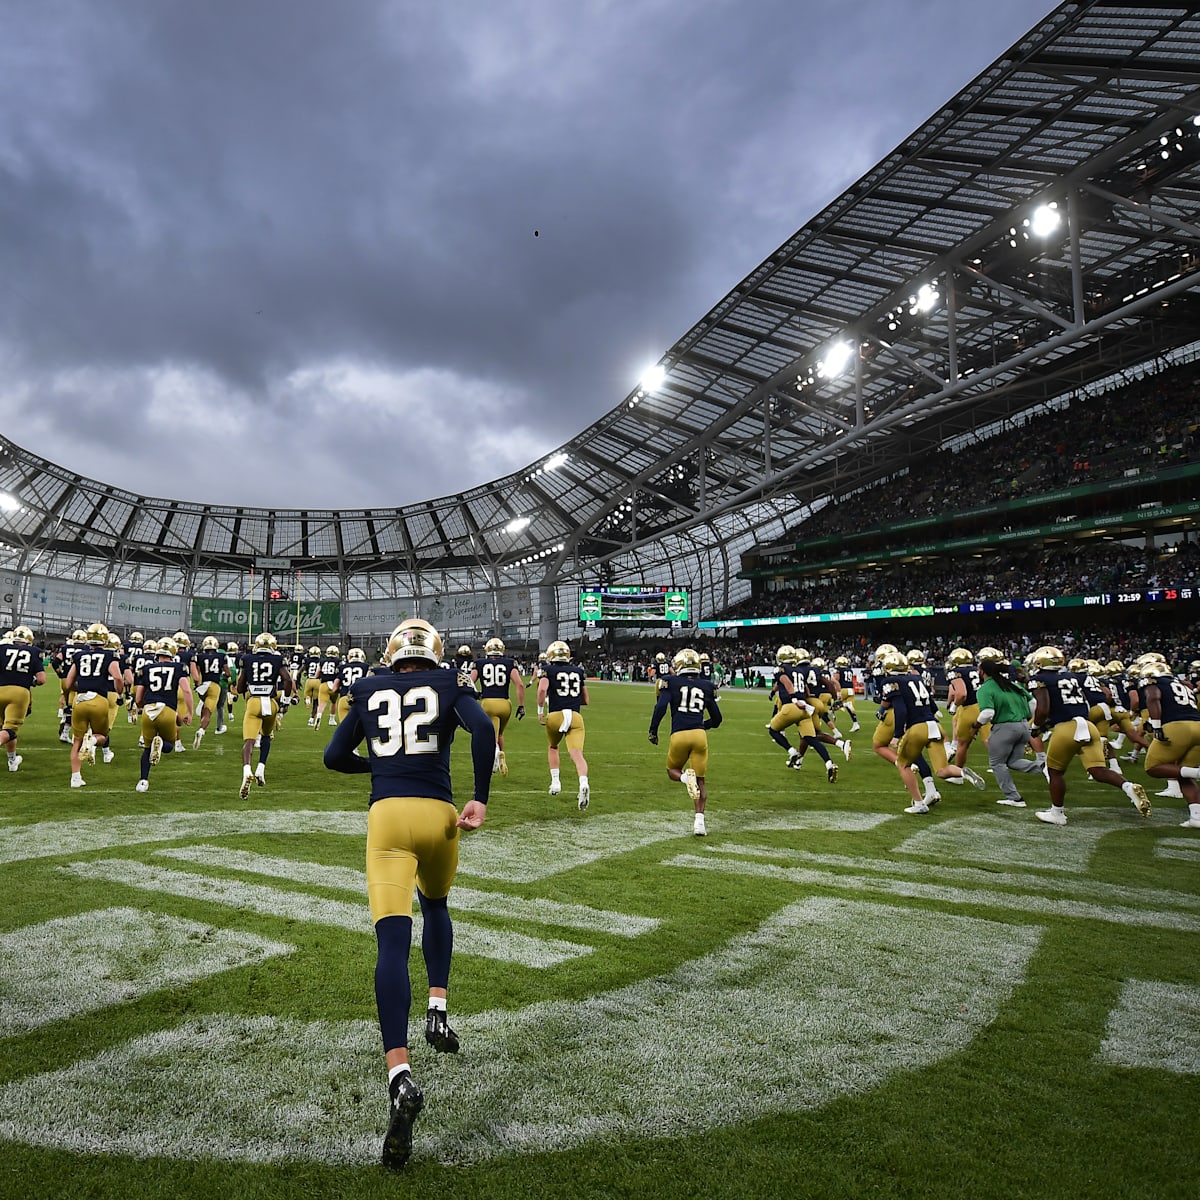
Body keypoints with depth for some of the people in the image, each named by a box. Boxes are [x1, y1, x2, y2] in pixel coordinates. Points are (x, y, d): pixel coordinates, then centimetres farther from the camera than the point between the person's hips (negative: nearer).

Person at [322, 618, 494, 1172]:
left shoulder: (369, 693, 15)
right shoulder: (449, 688, 8)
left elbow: (334, 757, 19)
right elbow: (482, 727, -11)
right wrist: (480, 799, -7)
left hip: (386, 816, 0)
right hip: (438, 814, 0)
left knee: (392, 943, -7)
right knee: (436, 906, 31)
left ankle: (400, 1077, -21)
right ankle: (437, 1012, 23)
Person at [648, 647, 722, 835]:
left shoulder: (672, 682, 7)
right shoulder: (706, 686, 16)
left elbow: (660, 707, -6)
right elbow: (716, 719, 19)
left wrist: (653, 731, 5)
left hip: (679, 735, -2)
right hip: (699, 735, 2)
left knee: (672, 771, 22)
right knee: (700, 780, 11)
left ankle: (686, 777, -13)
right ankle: (699, 820, -4)